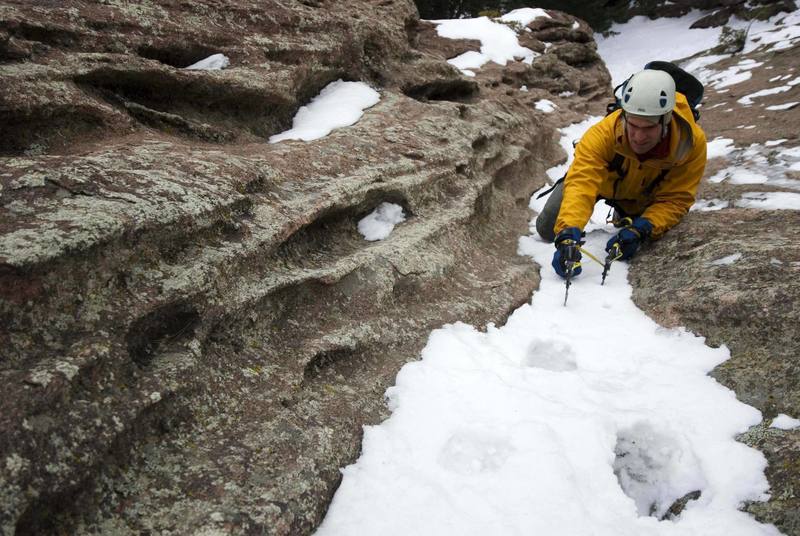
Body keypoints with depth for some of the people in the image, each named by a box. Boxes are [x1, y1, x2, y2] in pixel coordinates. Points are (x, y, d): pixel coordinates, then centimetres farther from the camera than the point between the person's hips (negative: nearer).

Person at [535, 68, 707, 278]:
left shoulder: (692, 142, -36)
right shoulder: (604, 133, -44)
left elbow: (676, 199, -29)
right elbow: (581, 184, -53)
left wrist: (640, 230, -46)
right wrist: (568, 236, -69)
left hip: (643, 198, 1)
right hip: (602, 177, -1)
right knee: (547, 229, 0)